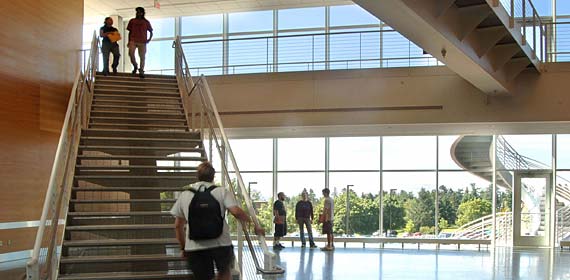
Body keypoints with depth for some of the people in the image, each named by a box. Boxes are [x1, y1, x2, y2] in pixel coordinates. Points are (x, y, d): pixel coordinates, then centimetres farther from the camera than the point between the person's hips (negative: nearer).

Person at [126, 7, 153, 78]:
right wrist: (129, 41, 11)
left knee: (142, 57, -4)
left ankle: (141, 72, -1)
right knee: (131, 53, -20)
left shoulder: (146, 22, 11)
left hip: (142, 42, 0)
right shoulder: (132, 21, 15)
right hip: (133, 40, 0)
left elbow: (151, 31, 15)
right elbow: (130, 32, 17)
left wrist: (150, 38, -3)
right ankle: (135, 66, 4)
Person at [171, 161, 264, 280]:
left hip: (194, 247, 1)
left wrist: (183, 247, 25)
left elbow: (178, 226, 15)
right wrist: (255, 226, -2)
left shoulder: (184, 195, 12)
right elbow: (236, 212, -12)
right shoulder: (222, 192, 4)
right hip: (221, 244, -1)